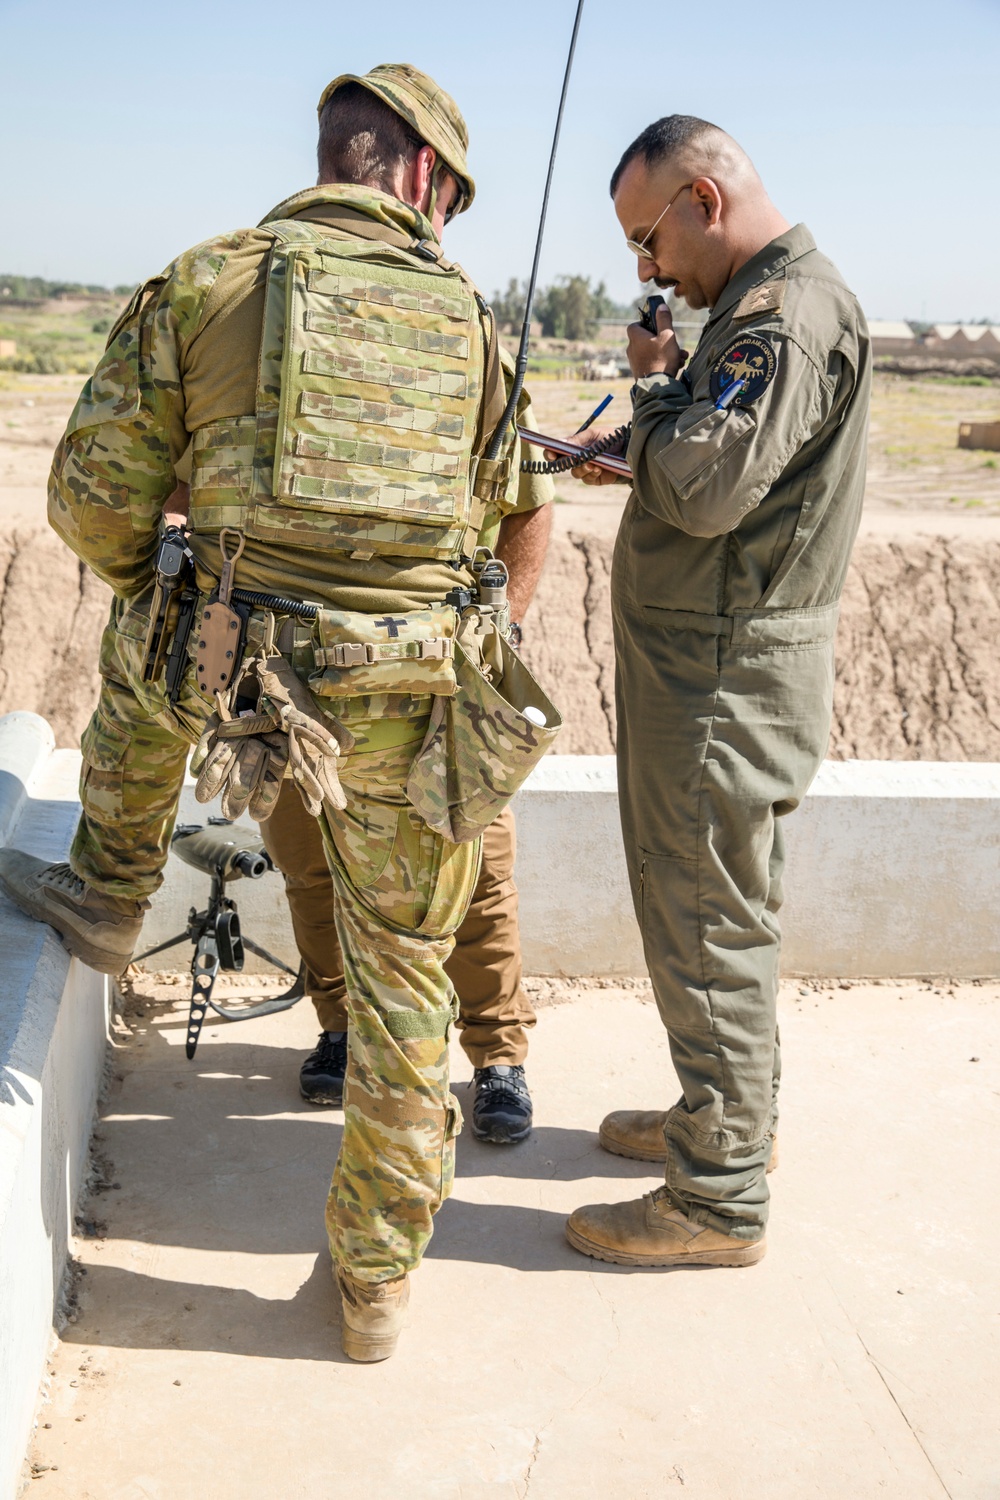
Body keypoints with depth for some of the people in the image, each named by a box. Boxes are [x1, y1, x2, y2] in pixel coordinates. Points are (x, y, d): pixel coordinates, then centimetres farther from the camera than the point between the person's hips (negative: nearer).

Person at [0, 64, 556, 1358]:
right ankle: (375, 1279, 30)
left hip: (240, 681, -1)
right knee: (402, 981, 17)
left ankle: (106, 898, 48)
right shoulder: (465, 314, 8)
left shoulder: (201, 284, 2)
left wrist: (160, 590, 22)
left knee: (143, 648, 35)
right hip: (416, 705, 1)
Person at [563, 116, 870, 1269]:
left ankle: (719, 1201, 11)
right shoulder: (761, 309, 16)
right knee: (716, 910, 21)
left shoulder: (791, 316, -18)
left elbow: (706, 485, -27)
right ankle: (729, 1117, 38)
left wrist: (652, 383, -10)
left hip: (725, 681, -11)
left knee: (710, 930, -2)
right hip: (703, 666, 11)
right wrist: (634, 457, 7)